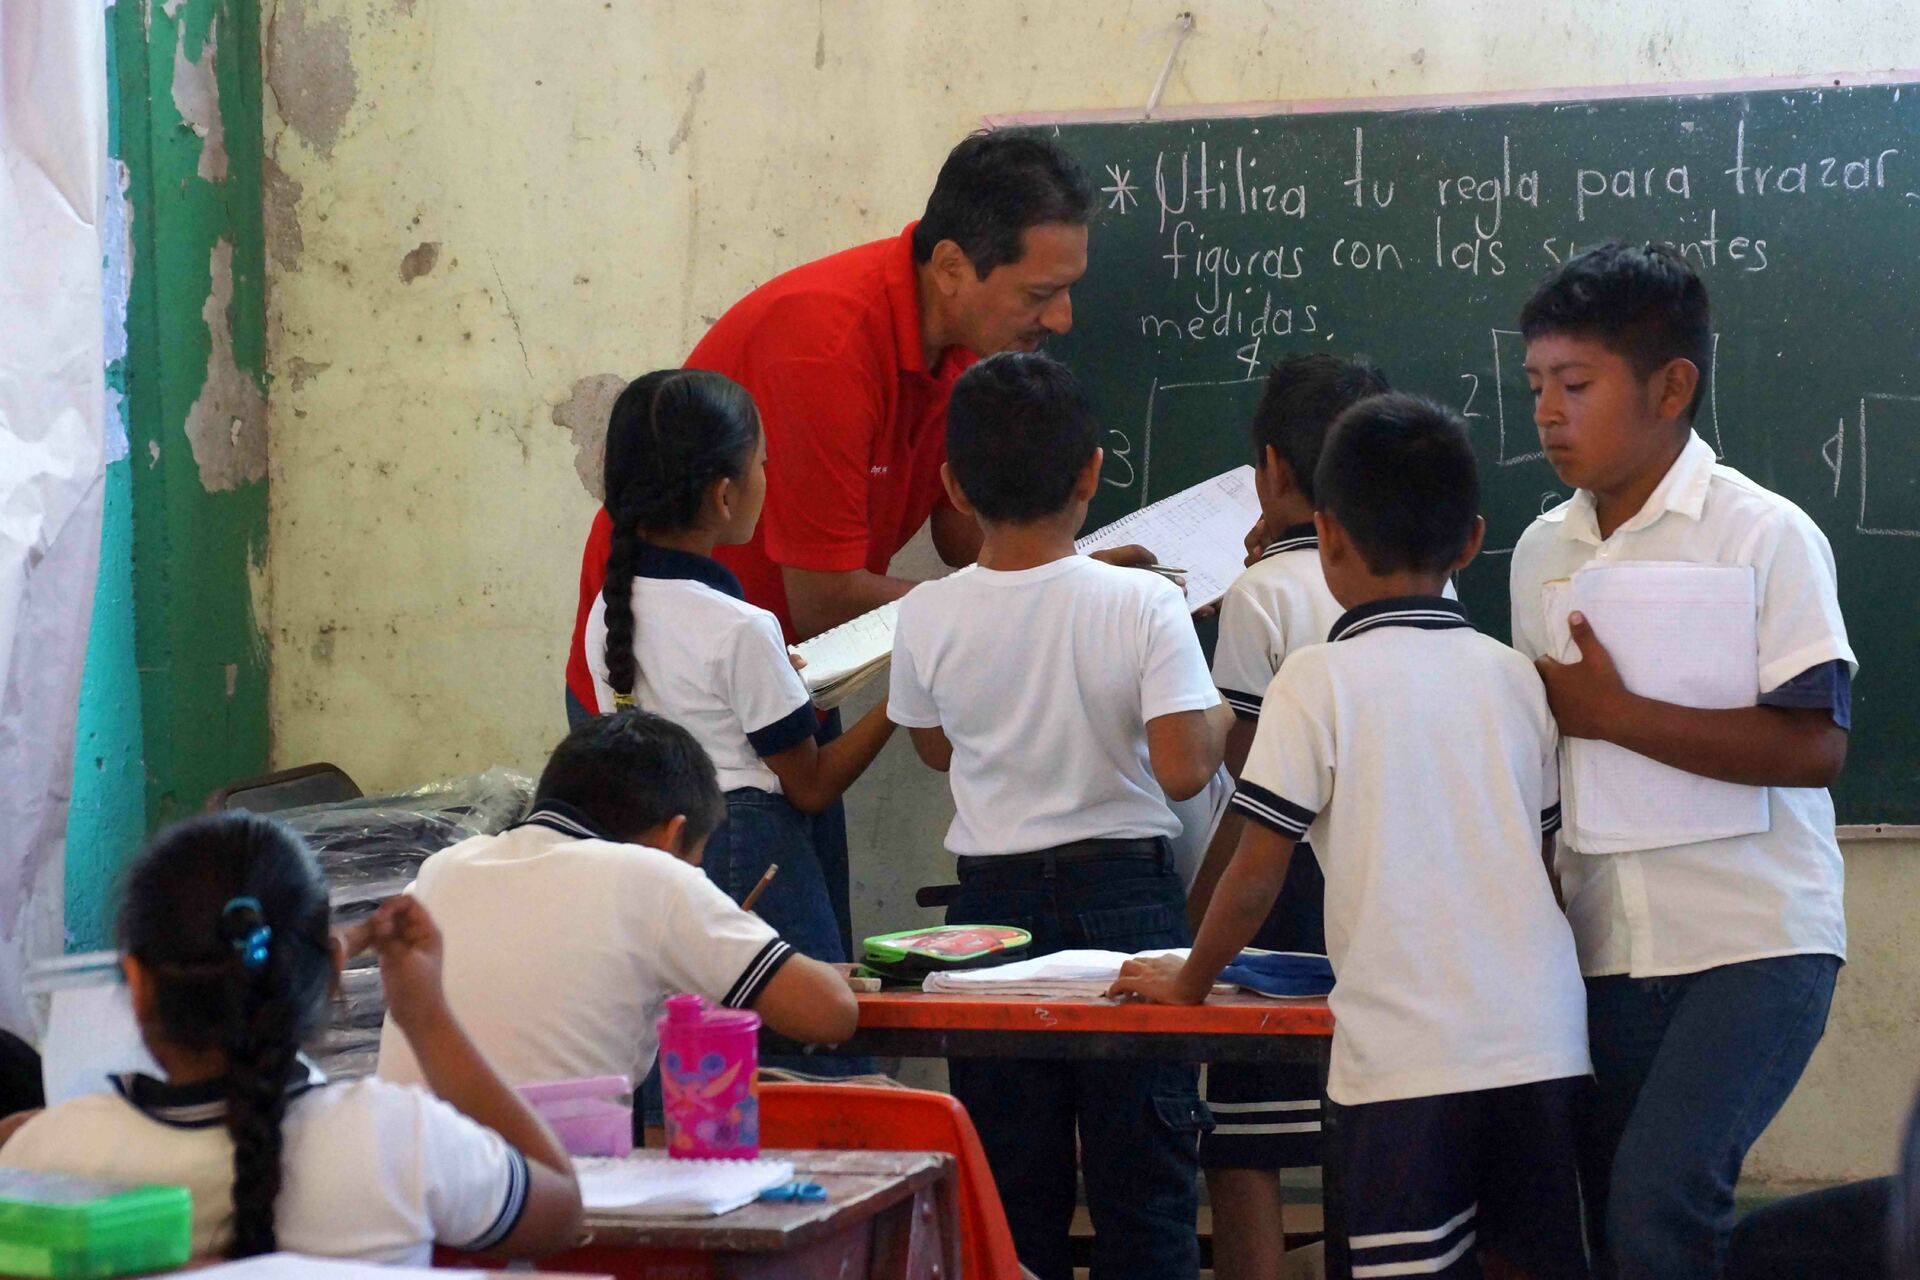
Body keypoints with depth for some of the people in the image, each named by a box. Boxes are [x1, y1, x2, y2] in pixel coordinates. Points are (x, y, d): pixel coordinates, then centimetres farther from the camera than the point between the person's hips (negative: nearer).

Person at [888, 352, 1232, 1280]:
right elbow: (1182, 770, -18)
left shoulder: (926, 619, -6)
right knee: (1143, 1180, 6)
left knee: (1010, 1185, 10)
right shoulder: (1142, 603, -14)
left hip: (993, 900, 2)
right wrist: (1224, 719, 1)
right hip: (1126, 898, -2)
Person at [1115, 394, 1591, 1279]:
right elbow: (1554, 855, 14)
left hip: (1403, 1059, -4)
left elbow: (1258, 871, -4)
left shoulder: (1318, 682, -4)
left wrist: (1188, 983, 12)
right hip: (1542, 1046, 4)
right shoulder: (1517, 678, 9)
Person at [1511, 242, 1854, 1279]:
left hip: (1754, 942, -6)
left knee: (1657, 1197, -20)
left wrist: (1614, 714, -18)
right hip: (1608, 948, 6)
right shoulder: (1543, 552, 10)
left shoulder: (1765, 534, -8)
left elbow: (1816, 744, -17)